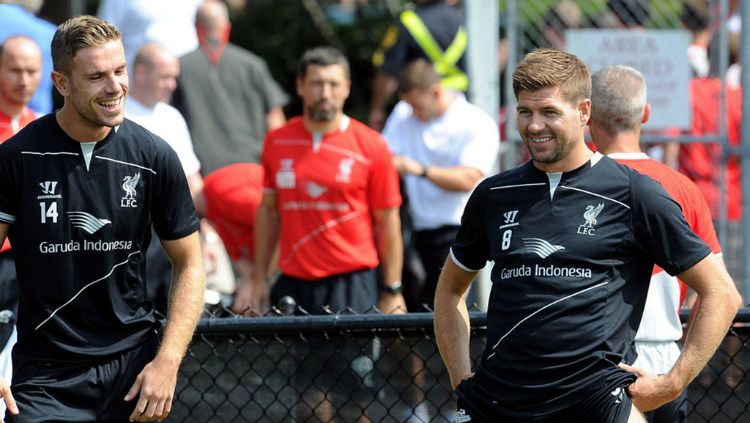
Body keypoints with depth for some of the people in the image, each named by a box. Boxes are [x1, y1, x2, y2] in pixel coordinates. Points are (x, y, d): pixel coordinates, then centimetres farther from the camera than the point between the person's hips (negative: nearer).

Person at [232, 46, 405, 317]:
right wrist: (258, 279, 11)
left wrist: (392, 293, -1)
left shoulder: (371, 146, -1)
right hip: (292, 285, 3)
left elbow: (387, 221, 2)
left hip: (351, 285, -3)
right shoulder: (277, 142, 7)